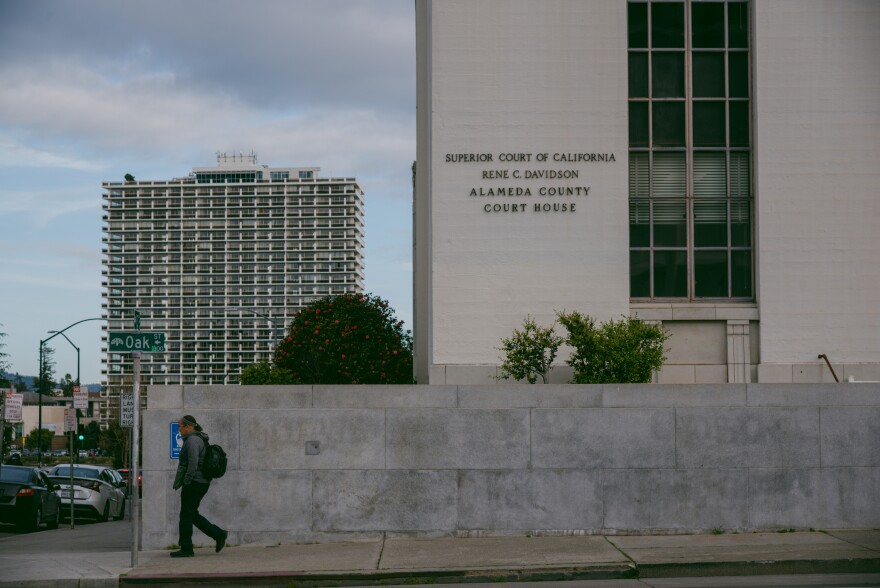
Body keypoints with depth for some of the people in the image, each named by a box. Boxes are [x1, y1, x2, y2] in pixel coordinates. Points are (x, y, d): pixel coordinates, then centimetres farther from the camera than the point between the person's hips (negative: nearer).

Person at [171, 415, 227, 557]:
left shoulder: (192, 440, -14)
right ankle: (218, 534, 11)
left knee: (186, 515, -3)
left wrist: (186, 482, -21)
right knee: (192, 515, 15)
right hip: (202, 482, 10)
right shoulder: (199, 439, 17)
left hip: (193, 483, -10)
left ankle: (186, 548, 1)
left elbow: (193, 463, -23)